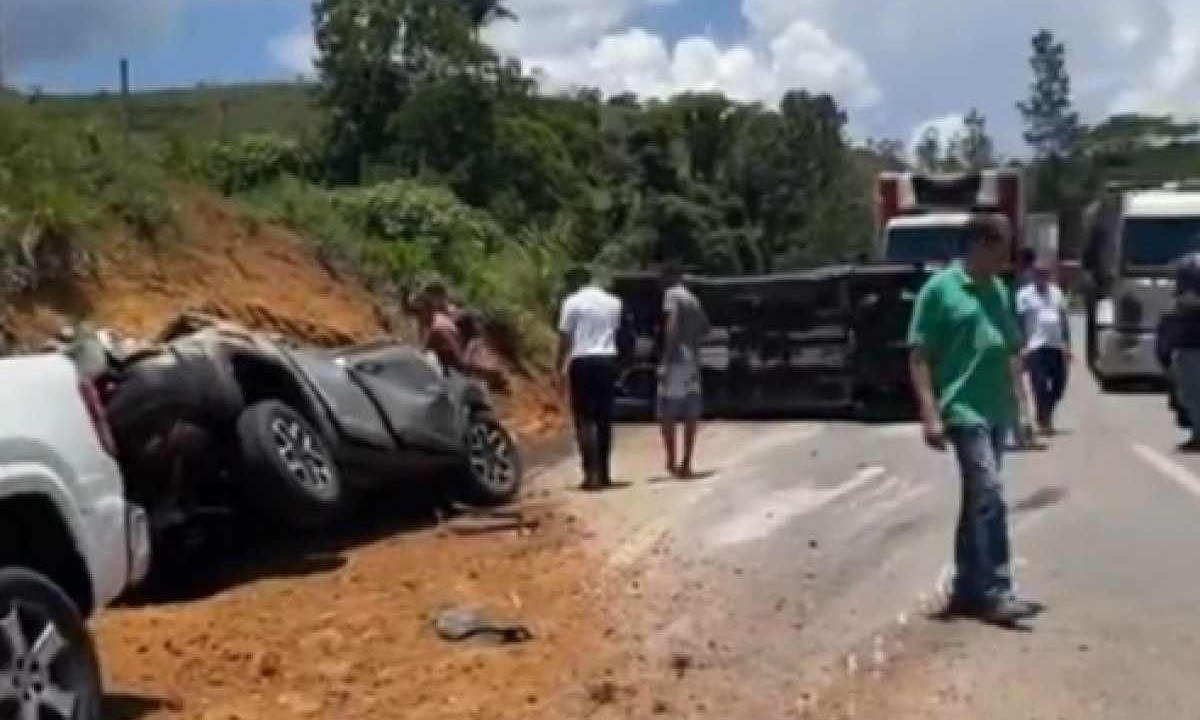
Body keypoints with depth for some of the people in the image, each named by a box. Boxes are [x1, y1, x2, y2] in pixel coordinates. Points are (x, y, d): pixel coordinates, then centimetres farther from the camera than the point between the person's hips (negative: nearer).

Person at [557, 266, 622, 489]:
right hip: (608, 360, 5)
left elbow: (565, 338, -5)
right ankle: (604, 473, 13)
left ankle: (591, 473, -11)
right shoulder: (613, 302, 13)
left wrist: (560, 366, 0)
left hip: (583, 362, -5)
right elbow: (616, 331, 10)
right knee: (604, 419, 10)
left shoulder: (573, 302, -3)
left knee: (584, 420, -3)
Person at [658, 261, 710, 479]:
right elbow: (704, 327, 22)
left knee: (667, 412, -4)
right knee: (691, 414, 6)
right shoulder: (693, 299, 17)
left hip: (676, 359, -7)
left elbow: (672, 326, -17)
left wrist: (667, 356, -19)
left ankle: (672, 462, -8)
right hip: (693, 359, 7)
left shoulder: (672, 294, -6)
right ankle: (686, 463, 8)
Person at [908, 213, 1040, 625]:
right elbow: (919, 357, -9)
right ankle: (994, 593, -8)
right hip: (964, 410, -7)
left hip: (997, 412, 7)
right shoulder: (940, 289, -7)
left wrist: (1020, 402, 15)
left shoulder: (999, 292, 14)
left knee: (976, 502, 12)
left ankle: (967, 591, 21)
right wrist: (930, 415, -15)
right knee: (990, 497, -13)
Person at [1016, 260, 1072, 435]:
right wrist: (1023, 347, -11)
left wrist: (1067, 345, 12)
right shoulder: (1025, 294, -2)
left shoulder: (1056, 292, 14)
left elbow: (1064, 319, 17)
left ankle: (1046, 416, 24)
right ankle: (1043, 421, 0)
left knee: (1059, 385, 5)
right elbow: (1020, 322, -5)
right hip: (1036, 347, -5)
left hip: (1057, 346, 5)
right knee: (1041, 385, -8)